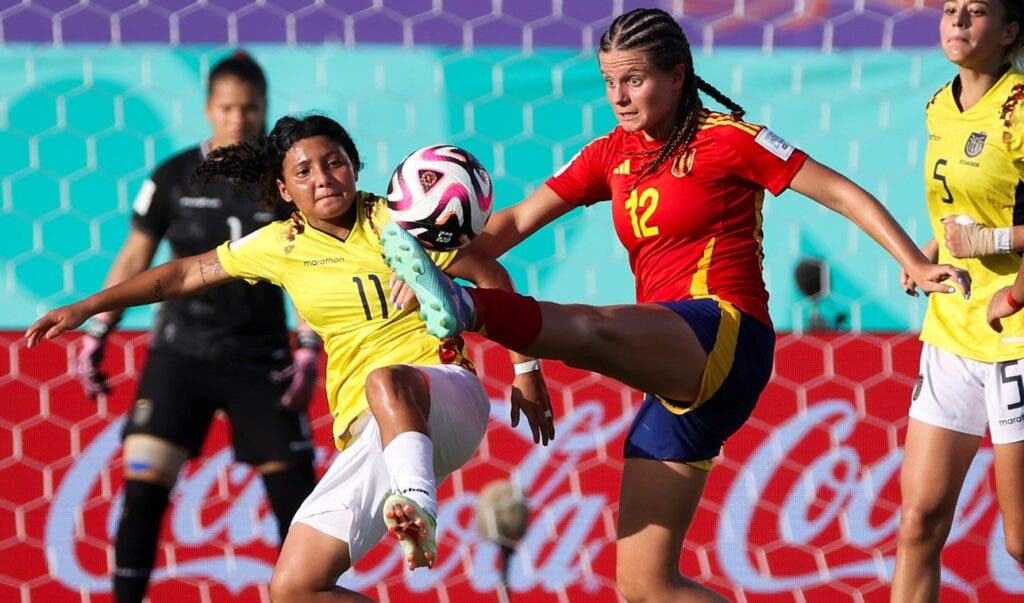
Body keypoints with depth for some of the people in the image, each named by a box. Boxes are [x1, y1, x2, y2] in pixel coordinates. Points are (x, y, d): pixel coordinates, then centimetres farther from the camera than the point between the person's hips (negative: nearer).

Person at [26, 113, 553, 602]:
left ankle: (417, 508, -58)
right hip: (367, 434, 4)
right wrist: (86, 308, 17)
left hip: (449, 398, -4)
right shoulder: (279, 245, 10)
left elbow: (490, 278, 7)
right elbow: (185, 274, 19)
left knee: (386, 381, -42)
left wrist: (526, 369, 5)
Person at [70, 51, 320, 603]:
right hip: (180, 355, 0)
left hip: (261, 360, 0)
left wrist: (309, 350, -12)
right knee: (142, 487, -11)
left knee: (296, 492, -3)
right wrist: (95, 336, 1)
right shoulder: (174, 178, -2)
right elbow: (134, 258, 5)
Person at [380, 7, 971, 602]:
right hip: (677, 374, 8)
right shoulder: (612, 154, 18)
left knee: (593, 329, -38)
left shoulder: (726, 139, 1)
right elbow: (517, 221, 12)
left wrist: (918, 266, -5)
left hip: (727, 341, -7)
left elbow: (843, 194, 3)